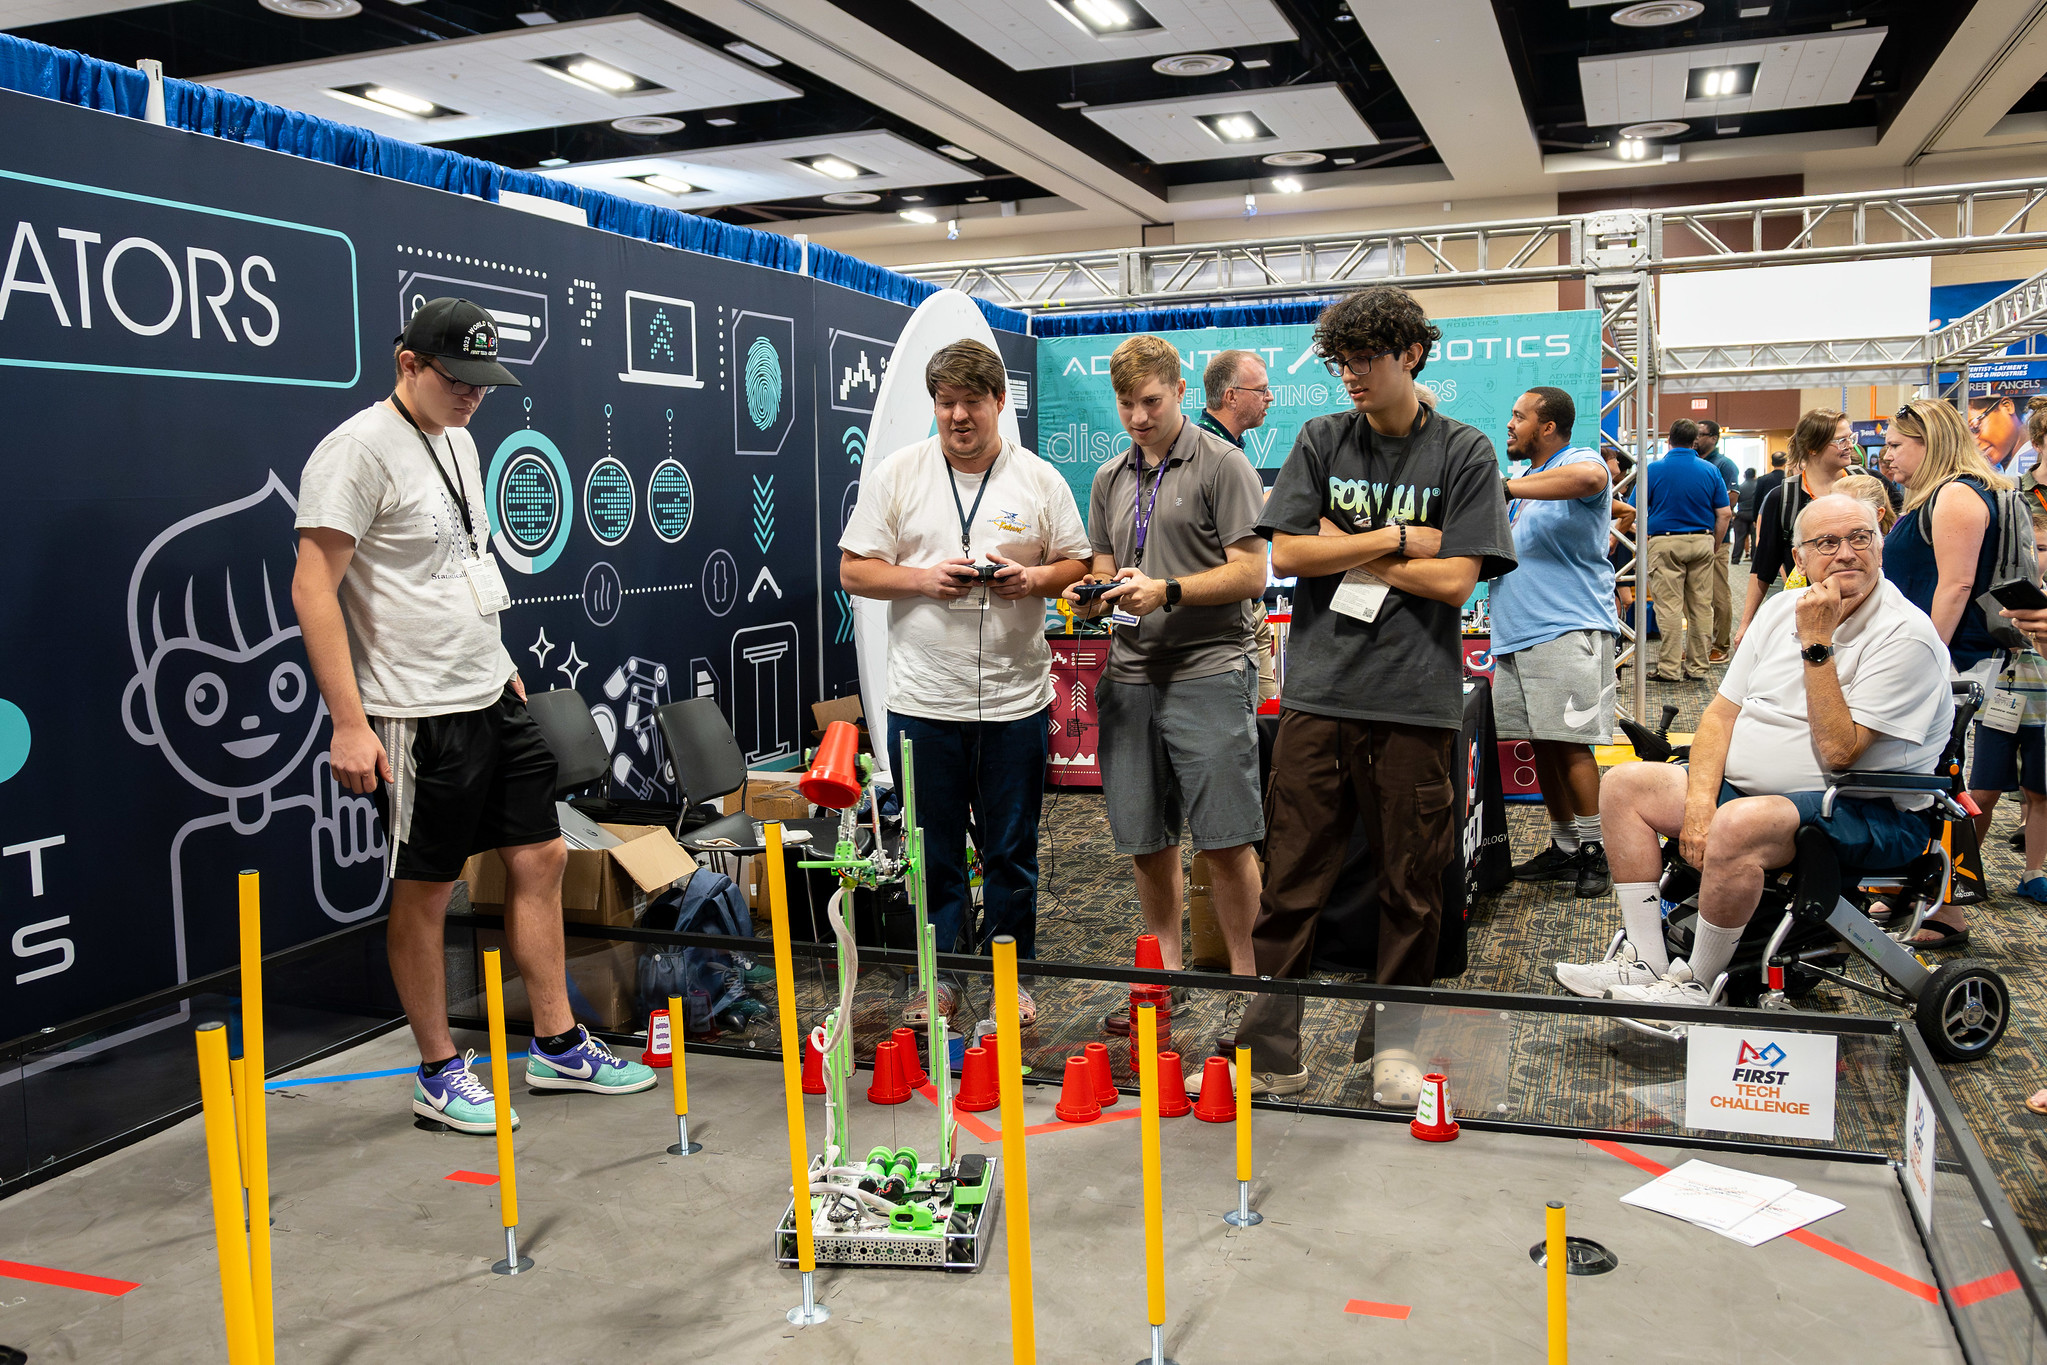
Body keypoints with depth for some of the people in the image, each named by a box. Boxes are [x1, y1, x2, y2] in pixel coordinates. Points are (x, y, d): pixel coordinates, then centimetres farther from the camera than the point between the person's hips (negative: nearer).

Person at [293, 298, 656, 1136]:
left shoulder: (456, 440, 13)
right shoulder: (360, 450, -14)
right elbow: (313, 588, -18)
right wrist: (349, 723, -21)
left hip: (493, 697, 9)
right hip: (418, 716, -8)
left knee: (541, 858, 10)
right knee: (425, 890, 4)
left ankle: (558, 1047, 22)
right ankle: (439, 1073, 19)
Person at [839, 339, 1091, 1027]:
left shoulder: (1040, 479, 5)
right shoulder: (895, 474, 3)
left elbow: (1079, 565, 9)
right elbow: (854, 570, 2)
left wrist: (1033, 578, -12)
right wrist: (924, 578, -14)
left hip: (1015, 697, 0)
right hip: (923, 699, 0)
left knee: (1012, 852, 9)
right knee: (933, 850, 9)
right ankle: (939, 976, 23)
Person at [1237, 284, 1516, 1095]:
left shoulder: (1464, 454, 2)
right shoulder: (1321, 441, 10)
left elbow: (1454, 580, -7)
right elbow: (1287, 553, 0)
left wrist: (1345, 551, -3)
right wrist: (1394, 538, -4)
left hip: (1416, 701, -1)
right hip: (1318, 693, 2)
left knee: (1411, 889, 8)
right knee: (1292, 883, 2)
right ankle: (1268, 1053, 10)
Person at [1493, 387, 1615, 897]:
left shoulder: (1580, 460, -4)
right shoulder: (1526, 481, 24)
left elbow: (1587, 478, -31)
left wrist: (1504, 488, -26)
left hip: (1568, 630, -9)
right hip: (1515, 634, 9)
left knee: (1570, 742, -9)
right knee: (1542, 743, 9)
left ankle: (1594, 850, 1)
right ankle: (1564, 847, 17)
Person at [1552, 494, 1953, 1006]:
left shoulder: (1905, 634, -14)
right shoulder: (1782, 608, 9)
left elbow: (1838, 753, -23)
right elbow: (1722, 711, 7)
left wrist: (1817, 645, -24)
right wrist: (1699, 800, -8)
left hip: (1865, 811, -8)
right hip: (1748, 787, 8)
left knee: (1738, 825, -37)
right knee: (1623, 786, -4)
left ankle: (1697, 985, -17)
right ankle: (1647, 962, -6)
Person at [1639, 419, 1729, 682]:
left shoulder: (1653, 469, -2)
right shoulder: (1710, 471, 5)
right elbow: (1724, 514, 4)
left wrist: (1644, 540, 11)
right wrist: (1712, 546, 15)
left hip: (1664, 543, -3)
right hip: (1701, 542, 3)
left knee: (1669, 607, -3)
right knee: (1701, 606, 8)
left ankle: (1668, 668, -3)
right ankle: (1697, 667, 13)